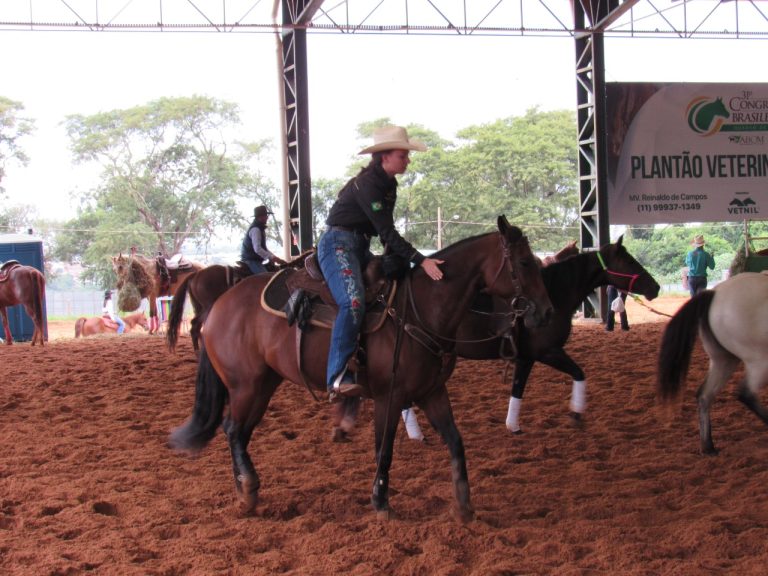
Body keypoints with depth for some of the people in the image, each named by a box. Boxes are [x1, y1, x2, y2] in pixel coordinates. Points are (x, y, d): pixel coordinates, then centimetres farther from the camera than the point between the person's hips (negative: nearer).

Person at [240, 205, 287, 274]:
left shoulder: (260, 228, 15)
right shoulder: (255, 229, -18)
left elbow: (263, 248, 23)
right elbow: (257, 249, -27)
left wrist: (273, 257, 11)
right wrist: (272, 258, -26)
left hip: (256, 260, 11)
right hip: (251, 261, -11)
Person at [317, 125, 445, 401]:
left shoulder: (389, 185, 10)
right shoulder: (367, 184, -18)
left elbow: (385, 232, 15)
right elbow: (387, 232, -23)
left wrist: (396, 255, 1)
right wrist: (421, 261, -26)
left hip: (360, 248, 10)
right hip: (338, 244, -10)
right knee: (353, 301, -30)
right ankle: (338, 378, -36)